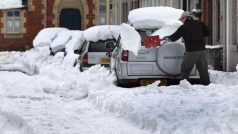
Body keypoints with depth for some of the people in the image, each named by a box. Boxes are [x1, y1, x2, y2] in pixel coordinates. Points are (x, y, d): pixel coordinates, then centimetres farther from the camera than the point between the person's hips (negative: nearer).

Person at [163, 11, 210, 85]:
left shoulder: (183, 27, -1)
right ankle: (206, 83, 10)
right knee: (203, 69, 10)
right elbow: (207, 32, 11)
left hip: (191, 52, -4)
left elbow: (174, 37, 5)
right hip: (202, 50, 4)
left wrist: (166, 38, 22)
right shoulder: (199, 23, 8)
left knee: (185, 69, 4)